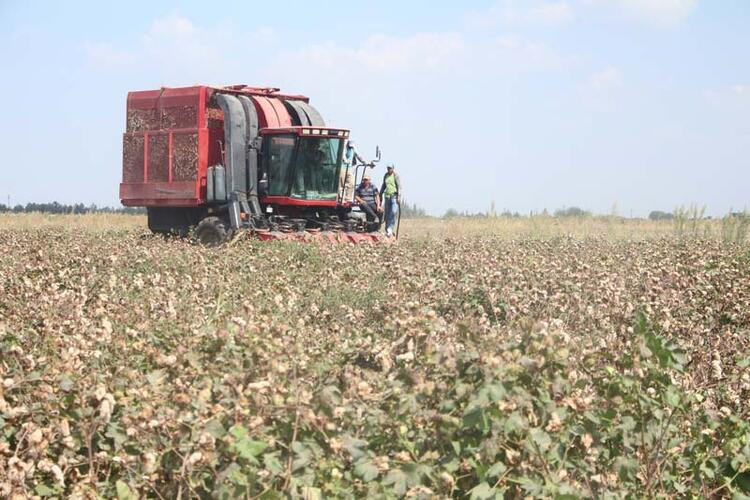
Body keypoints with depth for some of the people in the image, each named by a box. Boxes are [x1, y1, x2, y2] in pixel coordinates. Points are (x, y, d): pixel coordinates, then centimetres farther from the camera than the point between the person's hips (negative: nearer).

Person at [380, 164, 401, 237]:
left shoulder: (395, 175, -3)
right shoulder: (386, 176, 13)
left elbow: (399, 186, -8)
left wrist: (399, 196, -17)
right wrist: (380, 195, 21)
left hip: (394, 196, -5)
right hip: (387, 196, 5)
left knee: (394, 212, -18)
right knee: (387, 214, 4)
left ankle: (390, 229, -21)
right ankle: (387, 231, 7)